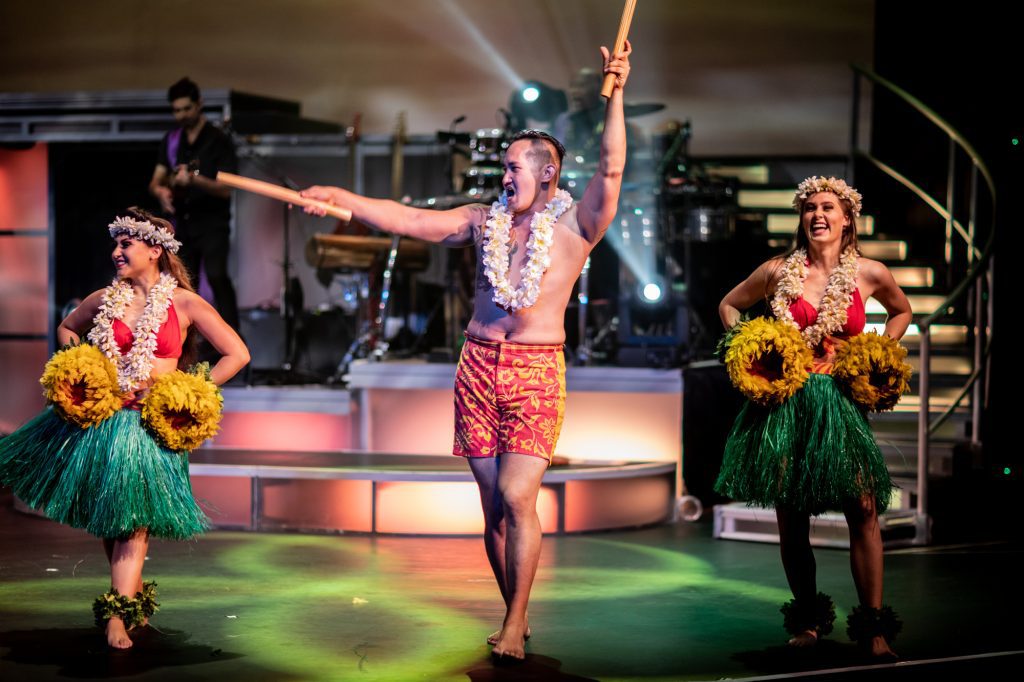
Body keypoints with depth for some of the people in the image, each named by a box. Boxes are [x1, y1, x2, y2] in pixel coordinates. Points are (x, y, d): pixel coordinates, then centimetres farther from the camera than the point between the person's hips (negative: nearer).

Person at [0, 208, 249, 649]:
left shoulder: (185, 304, -3)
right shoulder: (104, 300, 5)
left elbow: (237, 354, -2)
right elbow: (67, 328, 26)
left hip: (152, 426, -4)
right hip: (99, 417, 4)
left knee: (133, 515, -10)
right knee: (106, 514, 9)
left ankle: (117, 616, -12)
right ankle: (131, 594, 26)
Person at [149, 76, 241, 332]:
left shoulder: (218, 141, -7)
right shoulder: (171, 141, 10)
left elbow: (225, 189, -13)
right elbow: (155, 181, 11)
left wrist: (194, 179, -30)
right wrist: (161, 191, -14)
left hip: (213, 223, -6)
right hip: (183, 223, 6)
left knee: (217, 277, -21)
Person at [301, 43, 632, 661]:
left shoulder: (574, 226, 1)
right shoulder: (484, 221, 14)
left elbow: (611, 172, -14)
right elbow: (405, 220, 12)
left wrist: (615, 97, -22)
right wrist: (341, 198, 5)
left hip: (536, 373, -4)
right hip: (478, 367, 4)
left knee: (517, 497, -14)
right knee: (493, 504, 6)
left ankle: (514, 626, -5)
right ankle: (517, 618, 17)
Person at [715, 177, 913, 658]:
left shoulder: (870, 274, 2)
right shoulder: (779, 272, 1)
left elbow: (901, 311, 23)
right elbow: (729, 305, 17)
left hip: (839, 402, 0)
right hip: (784, 401, 0)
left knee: (863, 509, -12)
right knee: (790, 517, 3)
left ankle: (874, 628, -6)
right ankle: (807, 620, 17)